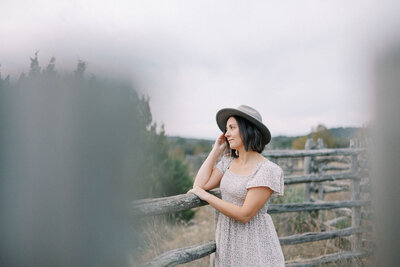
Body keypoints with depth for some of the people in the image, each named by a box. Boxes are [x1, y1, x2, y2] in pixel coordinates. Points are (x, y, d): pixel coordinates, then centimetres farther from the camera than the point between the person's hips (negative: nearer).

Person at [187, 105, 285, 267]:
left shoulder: (266, 170, -18)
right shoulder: (228, 162, 4)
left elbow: (245, 214, -21)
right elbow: (200, 185, -5)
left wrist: (206, 196, -16)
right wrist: (216, 150, -1)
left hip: (253, 244, -6)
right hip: (227, 241, 6)